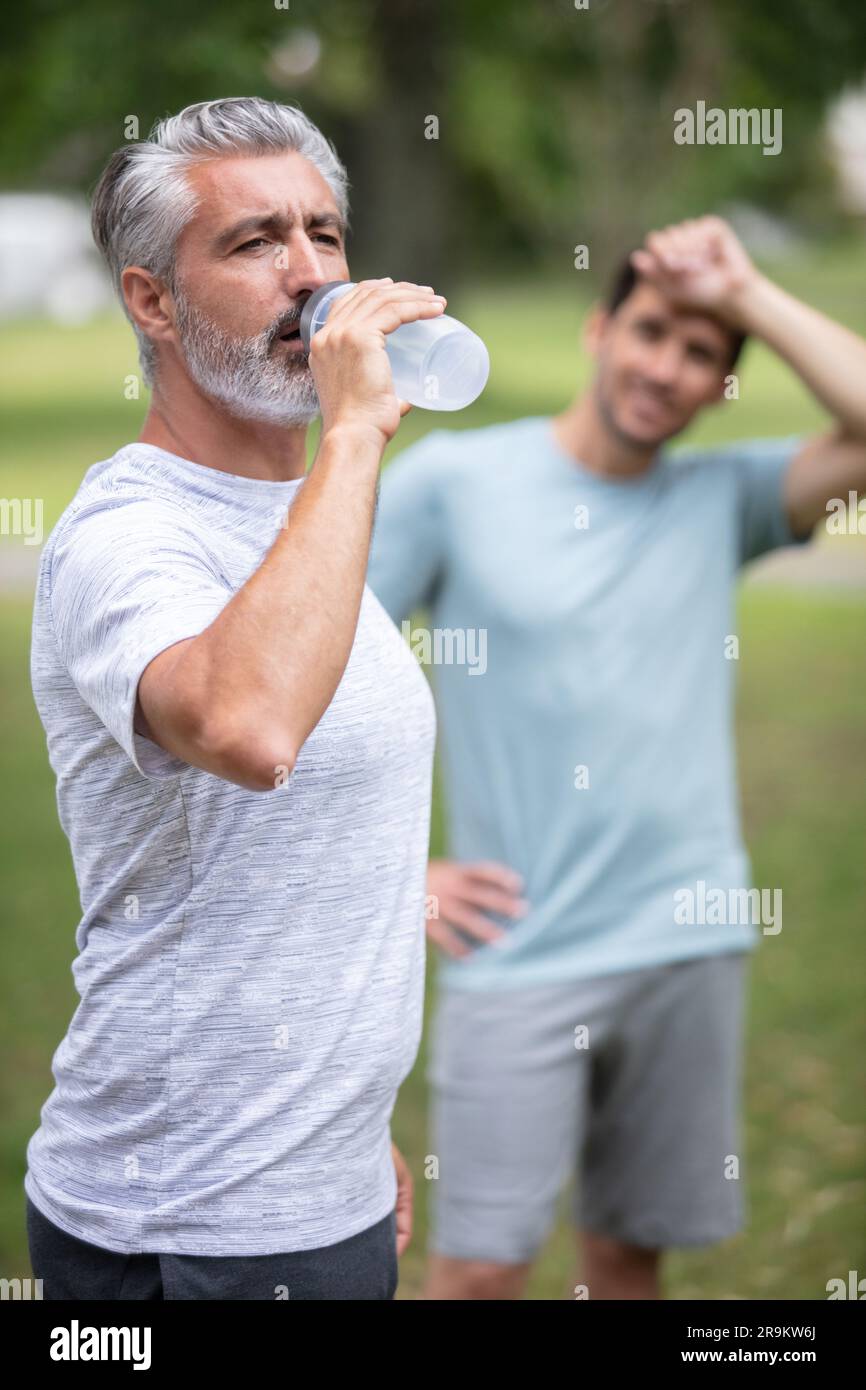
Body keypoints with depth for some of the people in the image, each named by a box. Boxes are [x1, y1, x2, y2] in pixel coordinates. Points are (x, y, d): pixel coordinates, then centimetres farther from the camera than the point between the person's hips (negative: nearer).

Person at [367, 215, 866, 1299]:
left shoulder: (719, 498, 7)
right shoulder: (451, 479, -1)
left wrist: (746, 295, -5)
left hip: (692, 946, 3)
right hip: (523, 956, -3)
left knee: (630, 1251, 12)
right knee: (481, 1266, -6)